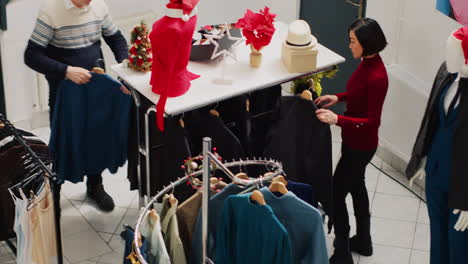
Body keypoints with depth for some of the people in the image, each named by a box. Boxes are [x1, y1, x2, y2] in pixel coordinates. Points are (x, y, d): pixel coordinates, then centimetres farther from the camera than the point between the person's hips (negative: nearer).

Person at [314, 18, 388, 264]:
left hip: (361, 144, -10)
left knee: (336, 193, 0)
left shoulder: (377, 77, -30)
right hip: (353, 139, 10)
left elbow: (372, 121, -27)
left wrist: (337, 119, -36)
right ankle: (363, 241, 44)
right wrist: (338, 97, 2)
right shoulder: (366, 63, -3)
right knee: (356, 186, 24)